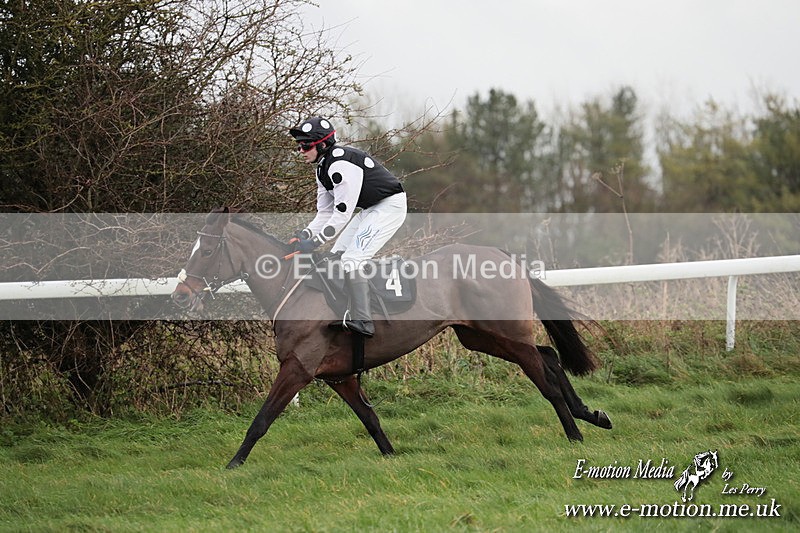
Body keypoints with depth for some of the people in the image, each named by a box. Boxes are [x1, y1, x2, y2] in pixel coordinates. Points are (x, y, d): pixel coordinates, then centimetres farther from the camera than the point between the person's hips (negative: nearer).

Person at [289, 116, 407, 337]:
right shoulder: (323, 168, 8)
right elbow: (325, 212, 11)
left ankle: (362, 321, -21)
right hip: (371, 209, 11)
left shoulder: (341, 164, -25)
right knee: (336, 256, 8)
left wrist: (315, 242, -23)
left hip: (390, 205, -11)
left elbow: (343, 212, -26)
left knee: (352, 260, -20)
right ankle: (341, 314, 10)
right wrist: (305, 234, -6)